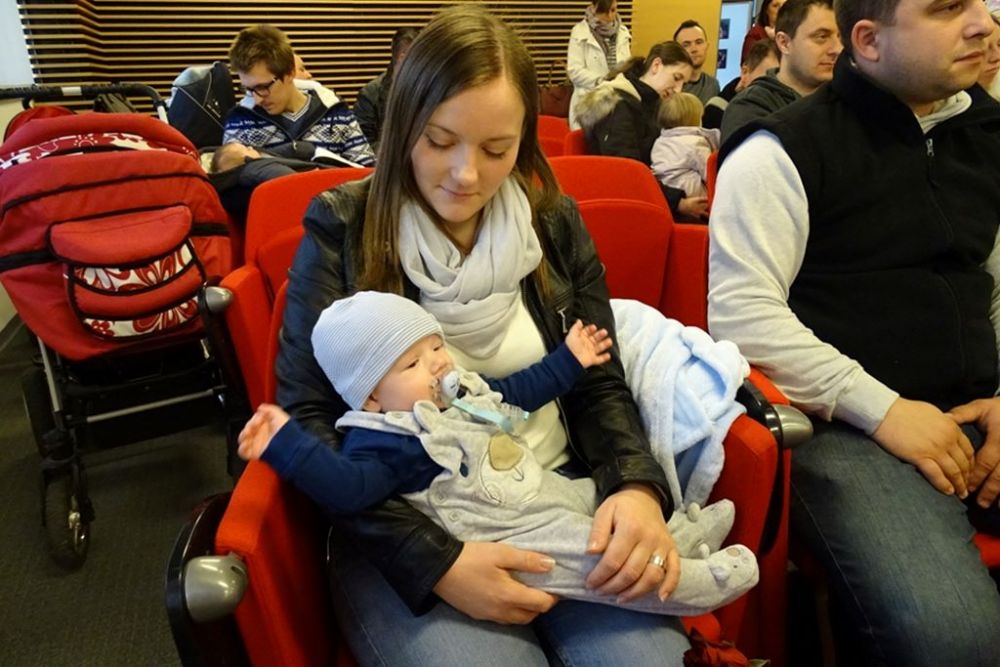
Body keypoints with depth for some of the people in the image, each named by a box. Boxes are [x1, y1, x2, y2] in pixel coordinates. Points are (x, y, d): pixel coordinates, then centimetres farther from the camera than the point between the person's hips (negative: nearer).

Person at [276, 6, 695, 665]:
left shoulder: (556, 224, 4)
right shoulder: (343, 227, -5)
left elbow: (599, 384, 7)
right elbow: (308, 418, -8)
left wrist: (637, 486, -14)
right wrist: (433, 559, -19)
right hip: (407, 525, -2)